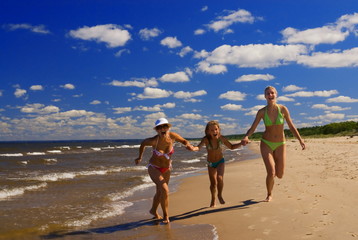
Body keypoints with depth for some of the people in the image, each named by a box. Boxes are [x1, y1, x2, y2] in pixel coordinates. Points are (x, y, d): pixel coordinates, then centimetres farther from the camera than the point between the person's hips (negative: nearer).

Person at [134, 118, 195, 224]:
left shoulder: (172, 136, -19)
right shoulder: (154, 140, -27)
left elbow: (184, 141, 0)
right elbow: (143, 143, -6)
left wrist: (188, 145, -23)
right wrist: (140, 157, 6)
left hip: (166, 169, 5)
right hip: (154, 168, -5)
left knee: (160, 192, 21)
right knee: (165, 190, -22)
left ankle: (153, 211, 47)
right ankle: (165, 215, -1)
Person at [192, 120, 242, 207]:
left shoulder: (221, 138, -18)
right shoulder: (206, 139, -23)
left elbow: (232, 147, -2)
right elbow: (199, 147, -40)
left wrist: (241, 143, -17)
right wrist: (192, 148, -62)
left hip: (220, 162, 0)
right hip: (211, 164, 0)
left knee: (220, 178, -25)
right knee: (213, 184, 6)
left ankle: (220, 195, 4)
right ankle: (213, 200, 35)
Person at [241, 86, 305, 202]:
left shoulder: (283, 109, -9)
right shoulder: (261, 112, -9)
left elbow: (291, 127, -3)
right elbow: (252, 128, -8)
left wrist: (300, 139, -15)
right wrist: (246, 137, -28)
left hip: (280, 144, 1)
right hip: (266, 144, -1)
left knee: (279, 175, 3)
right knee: (271, 173, -15)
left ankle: (276, 165, 42)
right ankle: (269, 195, 13)